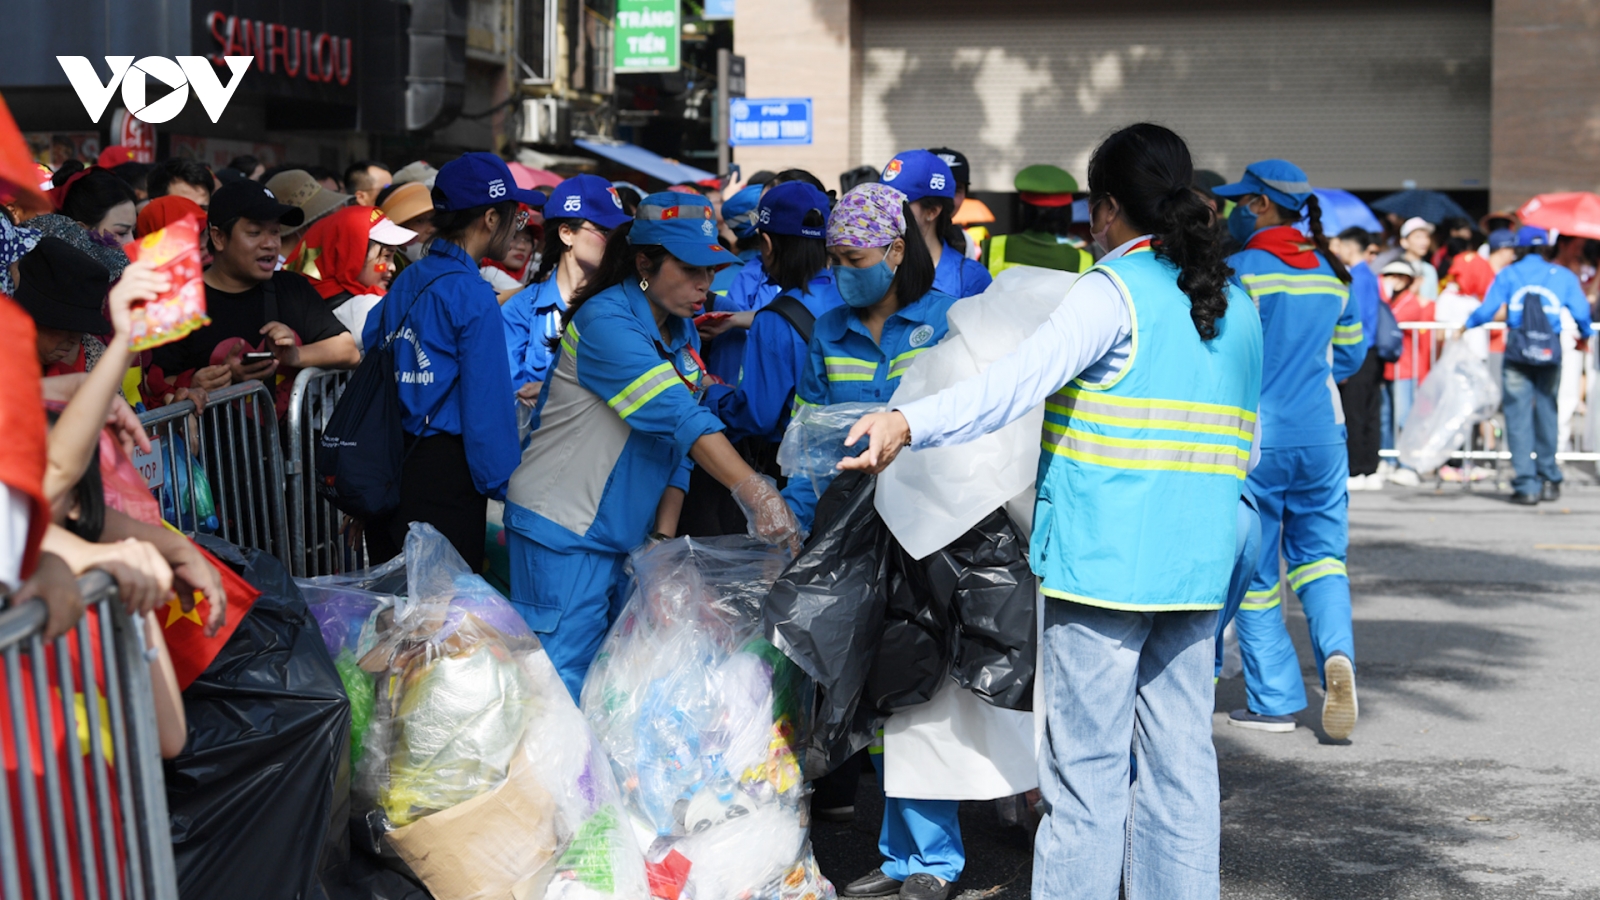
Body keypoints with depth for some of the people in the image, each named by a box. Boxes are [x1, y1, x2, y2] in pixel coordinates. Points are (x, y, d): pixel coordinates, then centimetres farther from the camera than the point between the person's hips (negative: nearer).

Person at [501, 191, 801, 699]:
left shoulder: (683, 335, 10)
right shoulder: (606, 320, -17)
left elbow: (676, 446, 11)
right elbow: (680, 418, -28)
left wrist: (665, 534, -2)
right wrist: (754, 491, -36)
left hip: (628, 539, 8)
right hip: (562, 534, -8)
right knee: (566, 677, -9)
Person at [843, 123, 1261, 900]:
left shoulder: (1114, 291, -9)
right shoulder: (1235, 305, 13)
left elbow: (1020, 379, -25)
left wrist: (911, 422, -33)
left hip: (1102, 563, -7)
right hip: (1197, 568, 7)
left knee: (1086, 765, -3)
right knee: (1181, 761, 11)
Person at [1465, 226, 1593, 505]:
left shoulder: (1508, 275, 5)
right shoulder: (1563, 275, 10)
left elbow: (1486, 311, -2)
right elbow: (1581, 312, 5)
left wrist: (1465, 326, 15)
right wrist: (1583, 337, 24)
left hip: (1518, 349, -2)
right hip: (1551, 351, 2)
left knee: (1519, 416, 0)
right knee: (1547, 413, 16)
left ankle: (1526, 486, -4)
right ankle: (1549, 480, 22)